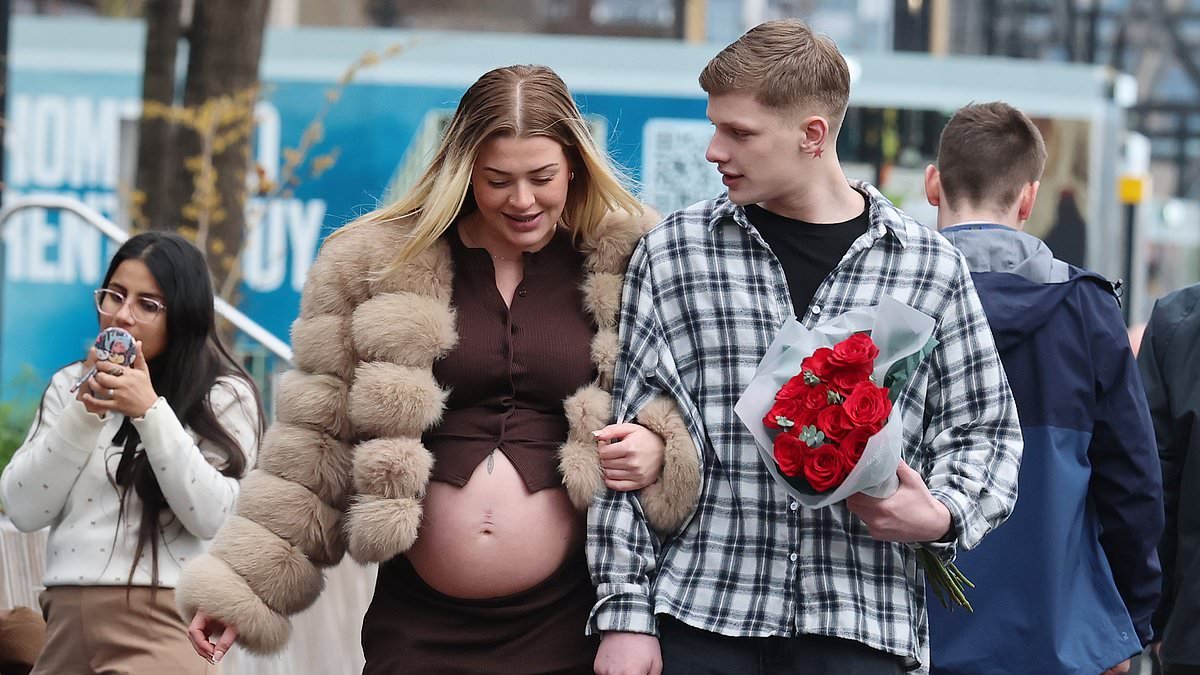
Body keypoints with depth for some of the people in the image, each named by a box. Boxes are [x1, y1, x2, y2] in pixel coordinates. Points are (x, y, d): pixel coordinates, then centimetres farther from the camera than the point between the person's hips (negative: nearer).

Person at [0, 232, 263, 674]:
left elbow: (212, 519, -12)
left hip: (163, 625, -4)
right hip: (67, 623, 4)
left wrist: (150, 412, -17)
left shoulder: (224, 395, 0)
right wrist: (84, 412, -8)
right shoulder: (69, 386, 11)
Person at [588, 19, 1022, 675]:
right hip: (698, 618, 0)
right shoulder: (672, 253, 6)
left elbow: (982, 431, 12)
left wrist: (942, 517, -9)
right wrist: (624, 612, -1)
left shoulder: (927, 266, 6)